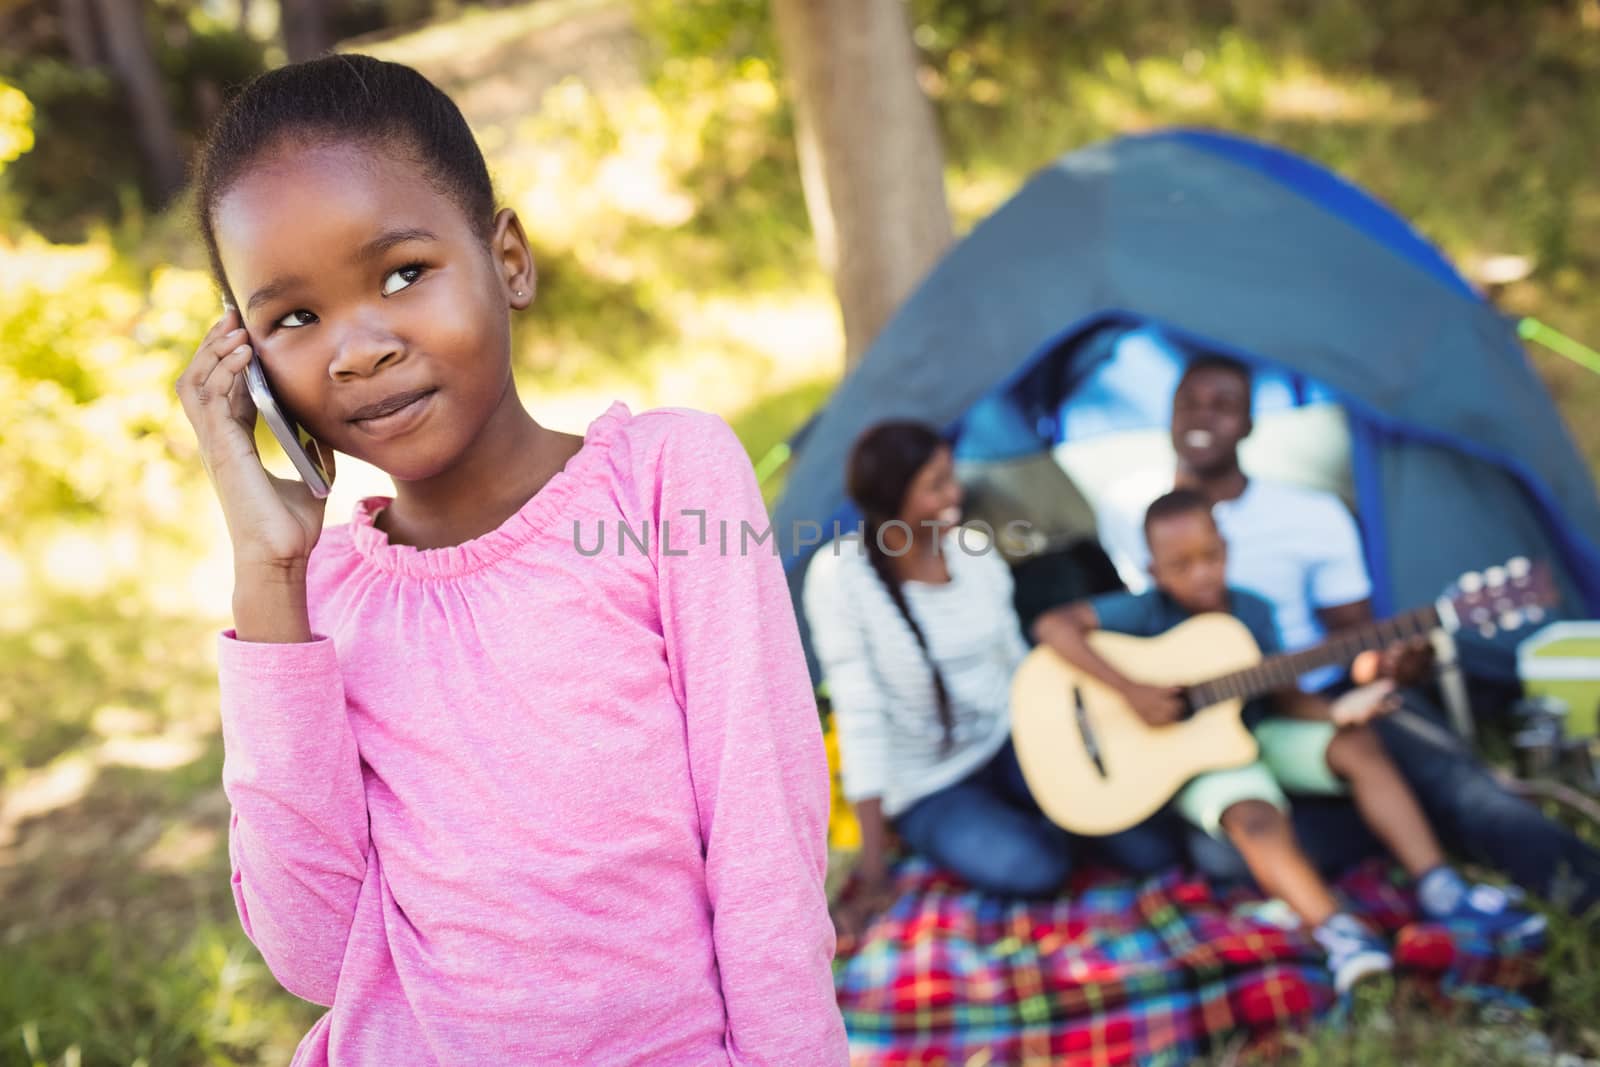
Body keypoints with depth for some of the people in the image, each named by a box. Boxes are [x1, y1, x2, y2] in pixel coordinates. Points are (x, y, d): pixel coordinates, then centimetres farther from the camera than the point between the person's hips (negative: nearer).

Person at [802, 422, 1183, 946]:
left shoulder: (974, 549, -7)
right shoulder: (840, 574, -22)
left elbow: (1016, 660, 6)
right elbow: (859, 714, -22)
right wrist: (873, 870, -21)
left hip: (1010, 741, 4)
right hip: (927, 785, -4)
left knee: (1153, 849, -12)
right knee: (1035, 867, -30)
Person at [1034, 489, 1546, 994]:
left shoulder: (1252, 611, 1)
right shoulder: (1148, 611, -14)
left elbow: (1284, 695, 5)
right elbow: (1053, 625, -25)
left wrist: (1337, 710, -17)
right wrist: (1132, 690, -30)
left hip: (1255, 732, 5)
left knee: (1358, 745, -14)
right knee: (1256, 816, -34)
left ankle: (1438, 888, -14)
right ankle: (1336, 930, -41)